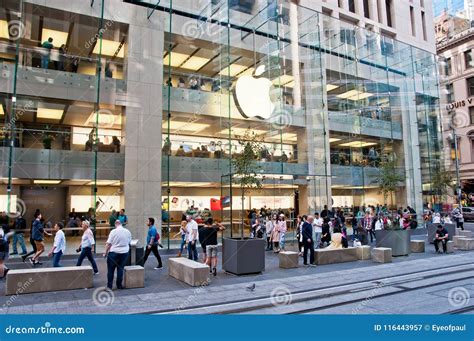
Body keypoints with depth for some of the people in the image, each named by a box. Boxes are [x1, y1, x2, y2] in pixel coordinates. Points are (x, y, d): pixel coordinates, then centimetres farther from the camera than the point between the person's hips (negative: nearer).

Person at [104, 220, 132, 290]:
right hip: (124, 252, 3)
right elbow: (129, 243, 9)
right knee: (120, 269, 11)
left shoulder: (113, 231, -9)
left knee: (111, 270, 8)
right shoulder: (127, 232, 2)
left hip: (114, 252, -3)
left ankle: (109, 286, 11)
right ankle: (119, 285, 15)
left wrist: (105, 252, -1)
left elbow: (108, 243, -9)